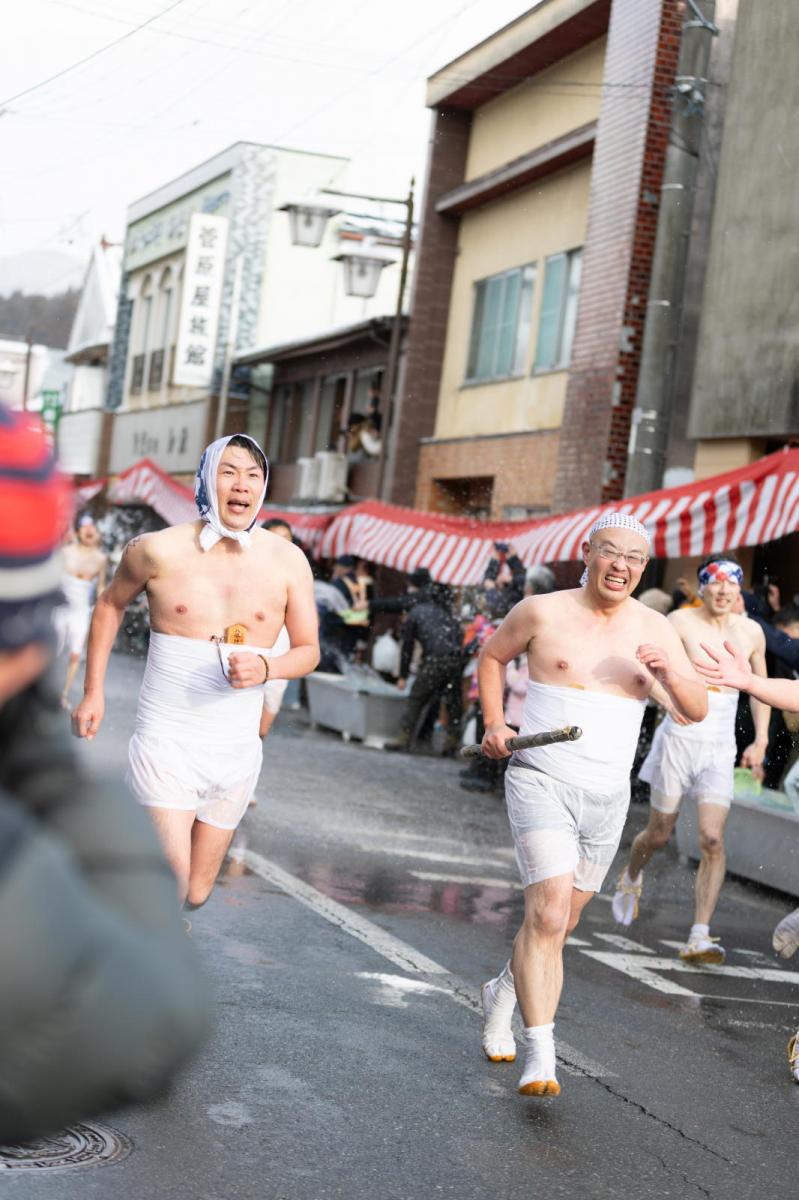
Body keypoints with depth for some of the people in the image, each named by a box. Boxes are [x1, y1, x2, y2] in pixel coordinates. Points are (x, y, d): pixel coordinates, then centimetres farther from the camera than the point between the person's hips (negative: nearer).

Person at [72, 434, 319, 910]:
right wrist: (93, 692, 9)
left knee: (195, 894, 16)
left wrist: (265, 667, -18)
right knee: (169, 891, -18)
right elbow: (111, 605, 12)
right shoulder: (158, 550, -6)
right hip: (167, 745, -3)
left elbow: (308, 650, 4)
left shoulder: (287, 561, -2)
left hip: (237, 751, 3)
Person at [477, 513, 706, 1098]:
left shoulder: (654, 629, 4)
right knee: (548, 915, -19)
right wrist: (494, 722, 2)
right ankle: (540, 1055, -15)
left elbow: (698, 710, 2)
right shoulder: (543, 612, -4)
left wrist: (668, 673, -19)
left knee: (562, 921, 17)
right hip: (542, 781, -4)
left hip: (608, 794, 4)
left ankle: (505, 991, 45)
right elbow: (492, 655, 14)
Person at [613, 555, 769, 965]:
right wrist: (668, 700, -36)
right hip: (678, 740, -2)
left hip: (720, 749, 3)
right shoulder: (682, 622, -8)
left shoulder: (751, 632, 5)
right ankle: (631, 877, 43)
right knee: (659, 835, 8)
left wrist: (760, 741, 11)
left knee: (712, 839, -11)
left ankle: (699, 937, -9)